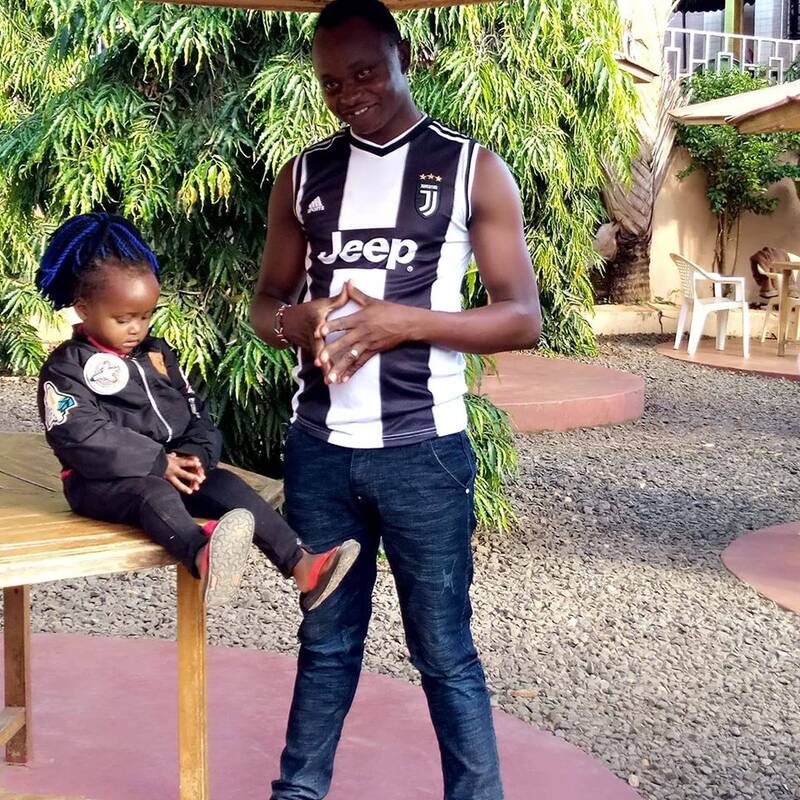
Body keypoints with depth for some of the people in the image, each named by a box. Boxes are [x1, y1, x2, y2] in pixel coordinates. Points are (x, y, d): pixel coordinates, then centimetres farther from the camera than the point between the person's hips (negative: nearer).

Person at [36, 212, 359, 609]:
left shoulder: (157, 353, 17)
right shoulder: (66, 367, -5)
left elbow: (195, 414, 15)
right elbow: (83, 438, -18)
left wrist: (194, 457, -8)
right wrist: (158, 463, -21)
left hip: (169, 471, 7)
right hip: (102, 482, -7)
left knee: (228, 487, -17)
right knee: (157, 495, -37)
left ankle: (301, 566, -32)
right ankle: (204, 559, -71)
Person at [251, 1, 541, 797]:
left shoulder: (473, 169, -2)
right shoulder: (303, 175, 8)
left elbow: (523, 318, -5)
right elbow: (265, 304, 13)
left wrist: (403, 322, -19)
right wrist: (298, 322, -11)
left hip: (422, 452, -3)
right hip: (319, 448, 3)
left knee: (444, 649, 4)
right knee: (326, 639, 15)